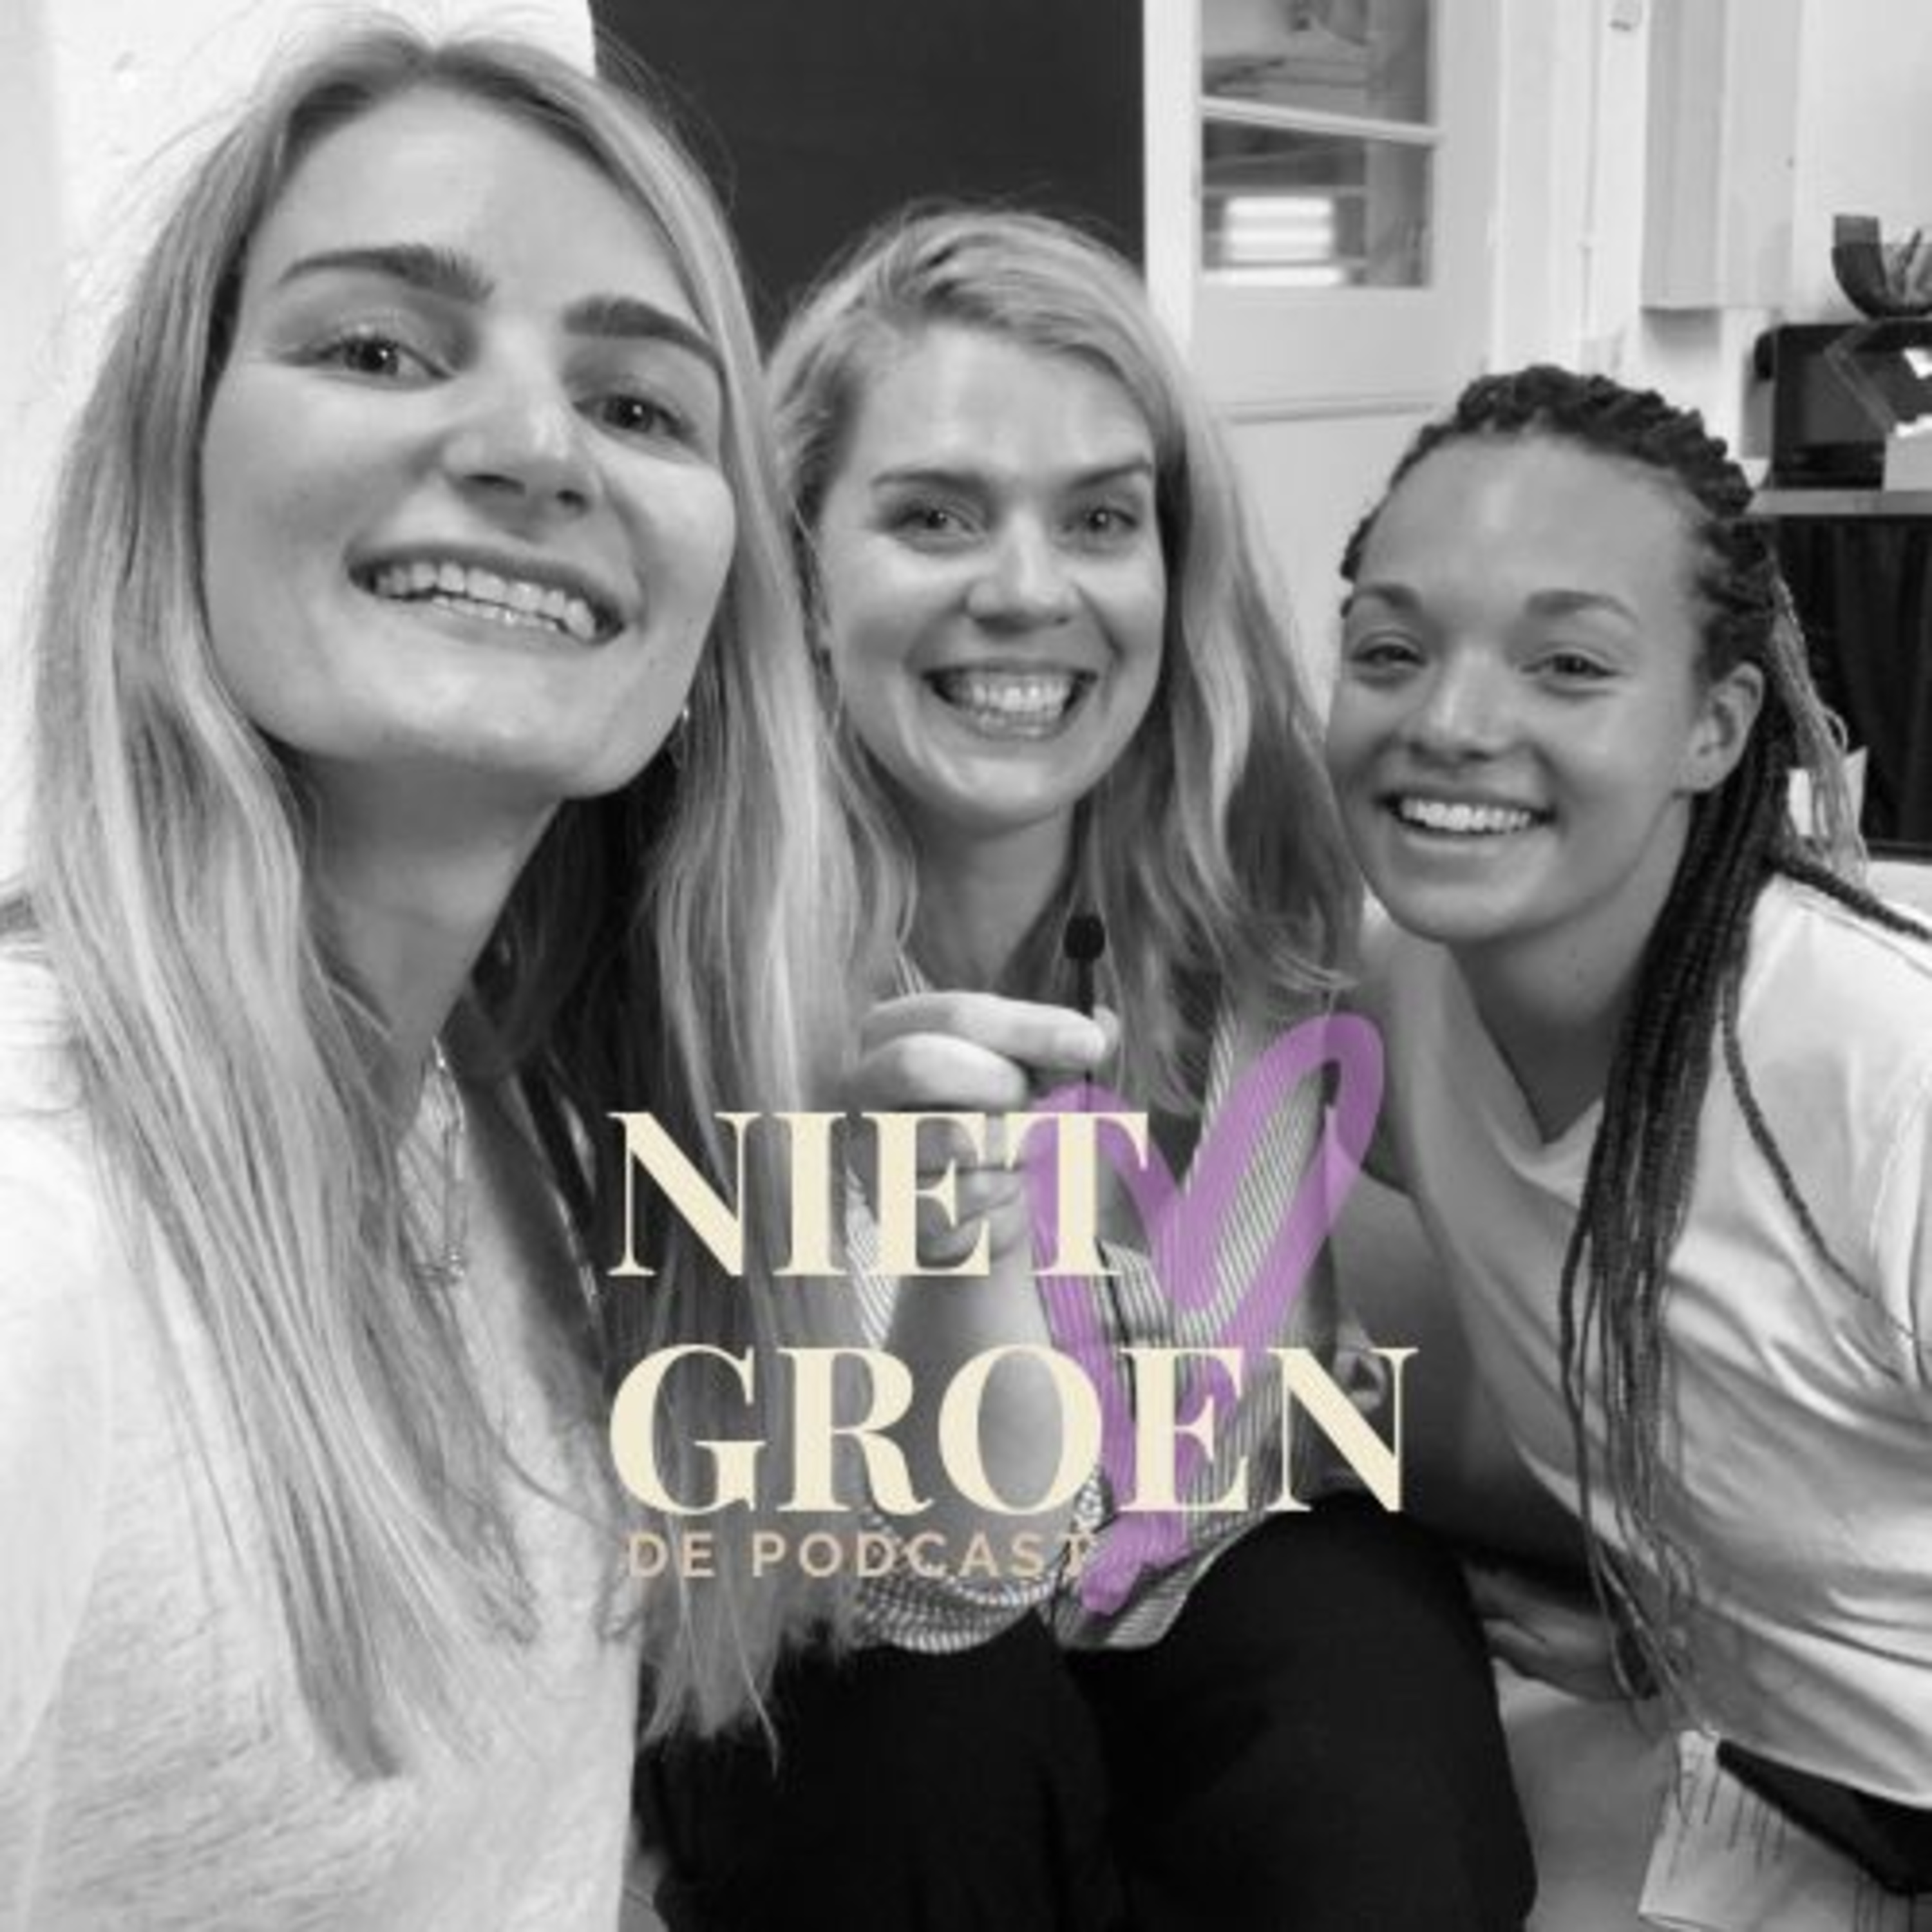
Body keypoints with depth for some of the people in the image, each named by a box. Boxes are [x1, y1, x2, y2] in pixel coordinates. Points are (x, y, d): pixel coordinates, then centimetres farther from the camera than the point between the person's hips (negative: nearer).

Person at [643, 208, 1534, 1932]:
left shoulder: (1265, 884, -17)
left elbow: (1176, 1490, -13)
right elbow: (942, 1574, -28)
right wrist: (960, 1237, -45)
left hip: (1199, 1562, 1)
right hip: (820, 1641, 0)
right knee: (929, 1742, -30)